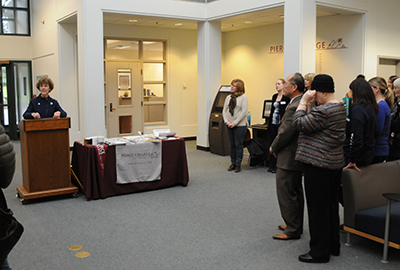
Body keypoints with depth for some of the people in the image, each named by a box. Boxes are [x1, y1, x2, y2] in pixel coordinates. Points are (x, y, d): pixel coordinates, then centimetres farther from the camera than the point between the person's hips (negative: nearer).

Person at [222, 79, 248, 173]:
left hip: (240, 126, -5)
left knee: (238, 145, 1)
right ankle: (233, 163, 21)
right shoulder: (228, 97, 10)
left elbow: (244, 112, -12)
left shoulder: (243, 97, -6)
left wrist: (234, 123, -14)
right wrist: (226, 121, -6)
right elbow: (224, 110, 10)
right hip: (229, 126, 5)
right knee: (231, 145, 10)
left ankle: (238, 164, 12)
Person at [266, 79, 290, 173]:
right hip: (273, 123, 7)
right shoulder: (274, 96, 14)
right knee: (272, 144, 9)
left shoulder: (287, 97, -8)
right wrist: (269, 123, 16)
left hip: (281, 124, -7)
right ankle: (272, 166, 17)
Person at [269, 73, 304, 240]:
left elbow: (285, 132, -23)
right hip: (297, 156, 11)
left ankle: (292, 230, 9)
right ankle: (296, 225, 31)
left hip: (288, 158, -11)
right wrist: (277, 146, 10)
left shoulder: (294, 107, -23)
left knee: (286, 194, -1)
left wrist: (273, 148, -6)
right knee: (296, 192, 18)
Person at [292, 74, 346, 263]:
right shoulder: (340, 107, 12)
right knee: (331, 205, 18)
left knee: (318, 209, 0)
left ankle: (320, 251, 10)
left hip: (318, 164, -10)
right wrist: (309, 104, 4)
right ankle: (333, 245, 31)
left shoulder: (324, 111, -21)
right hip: (335, 163, 10)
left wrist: (303, 102, -11)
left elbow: (299, 124, -18)